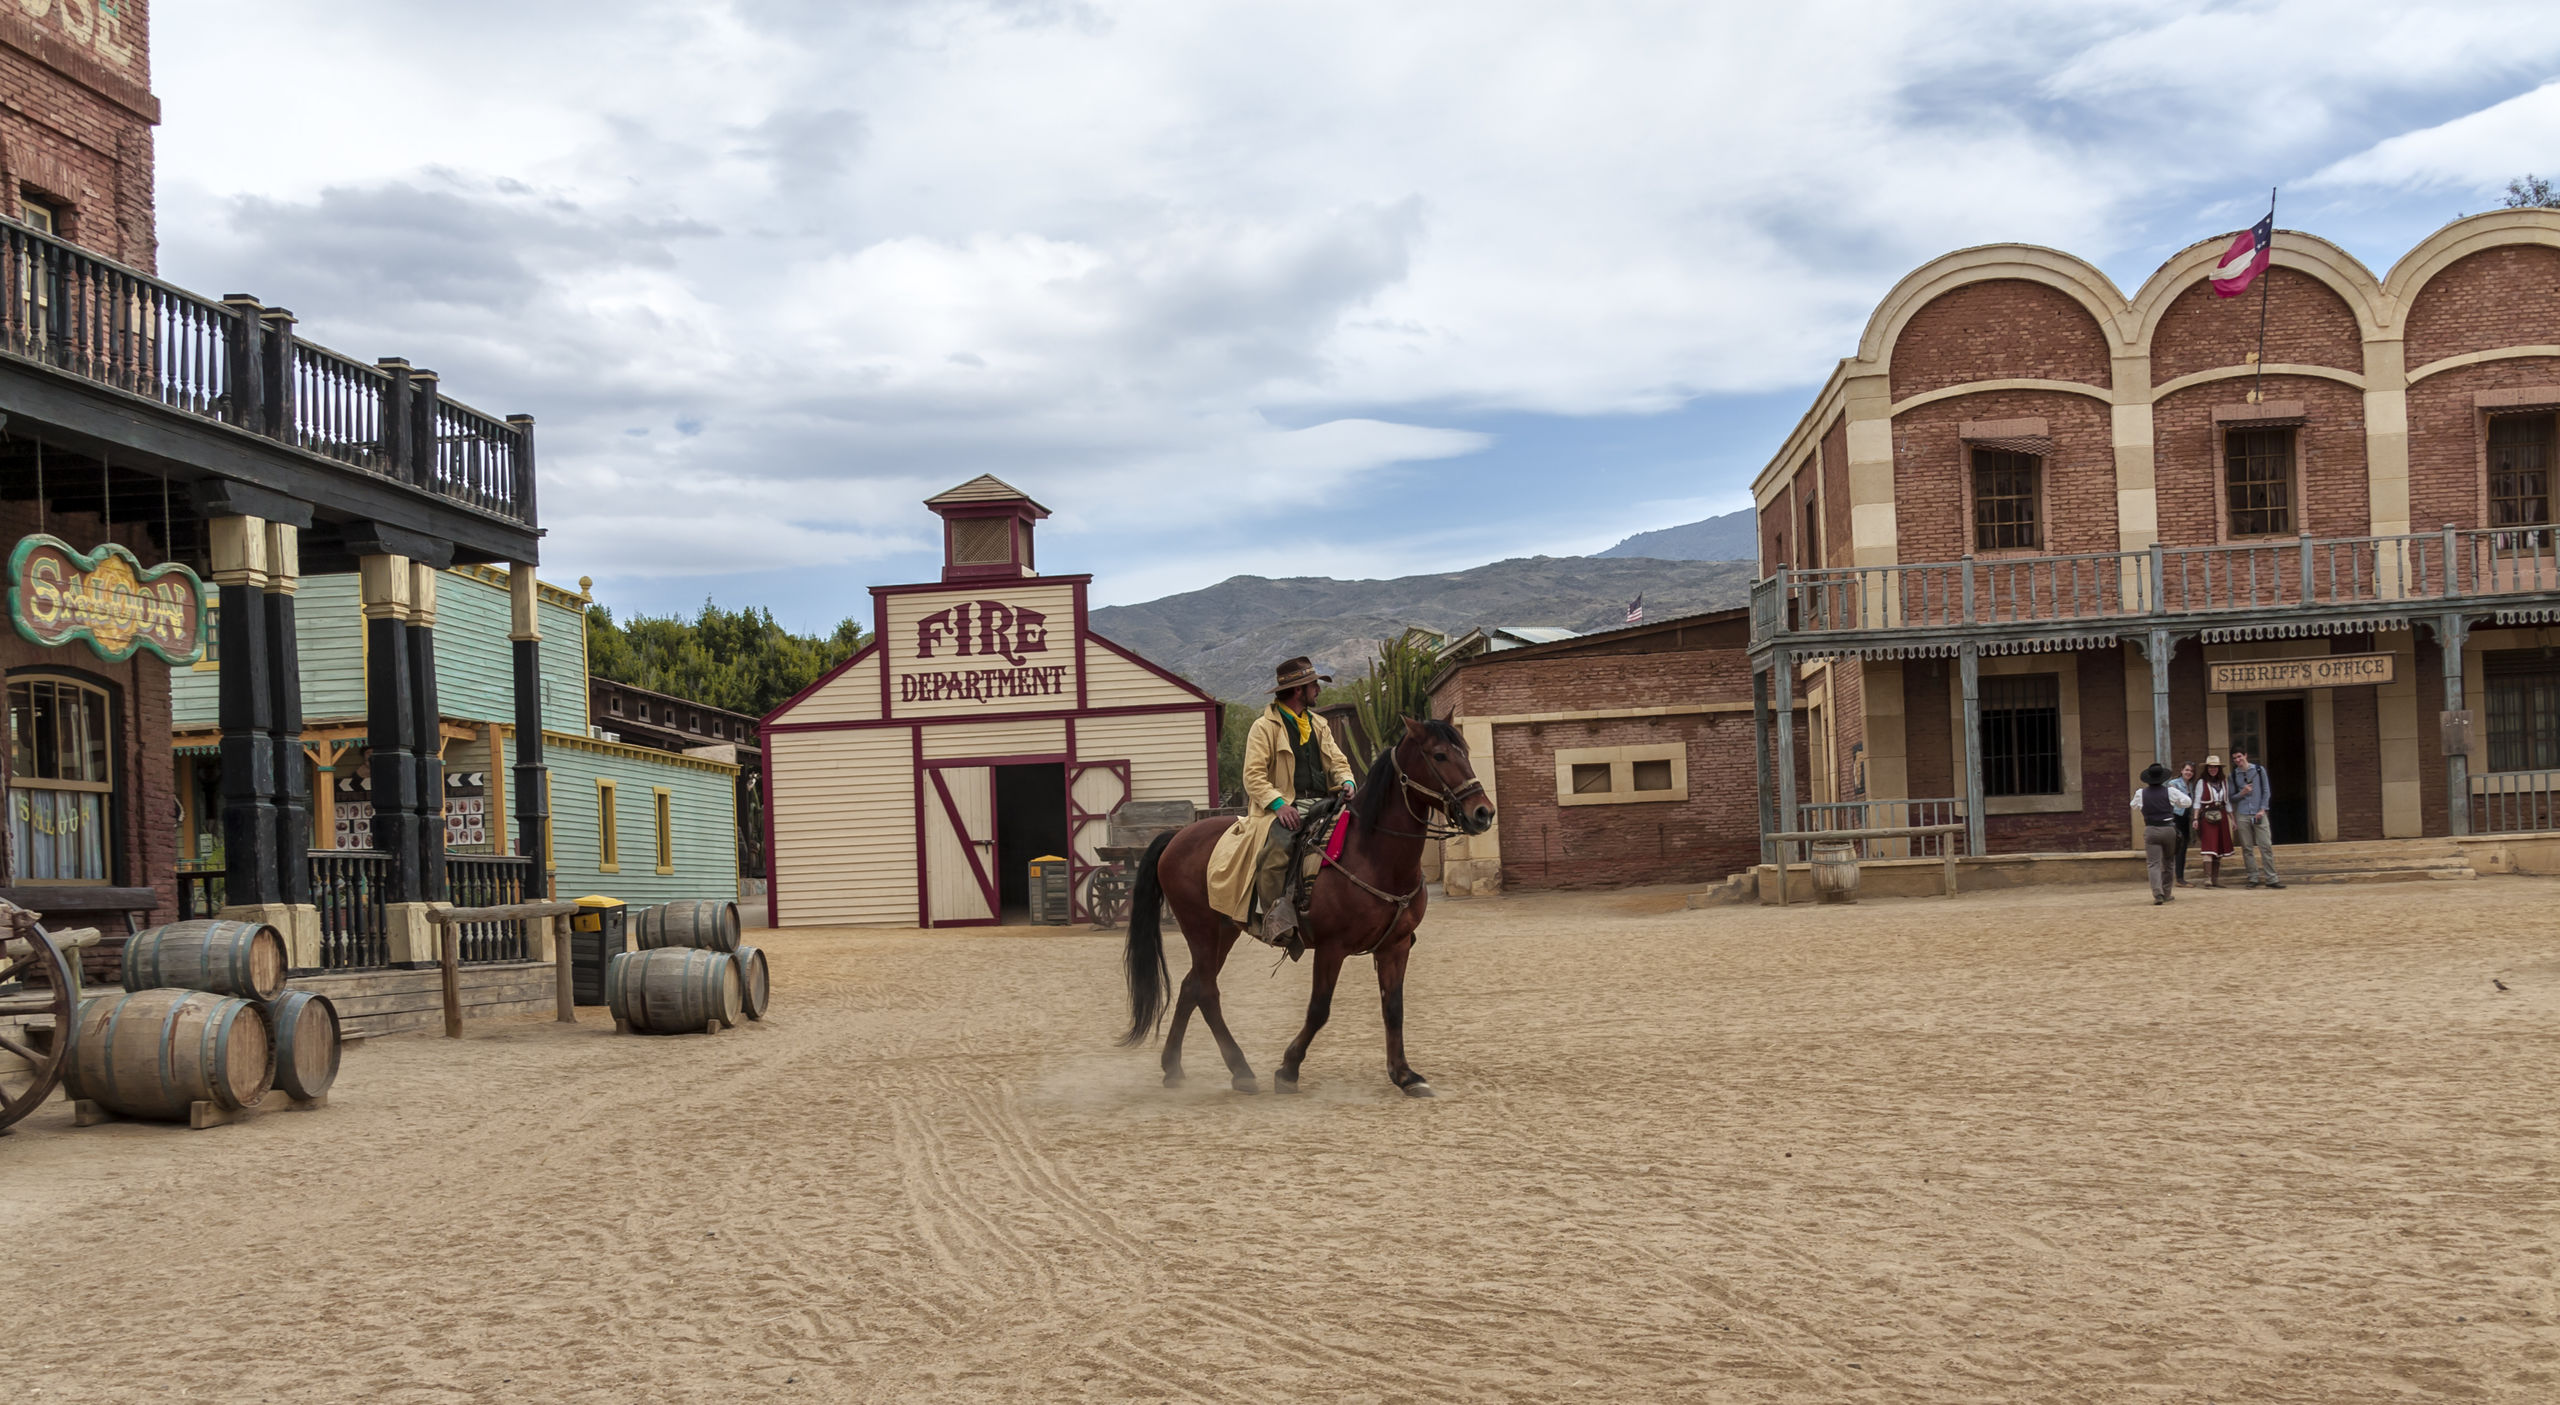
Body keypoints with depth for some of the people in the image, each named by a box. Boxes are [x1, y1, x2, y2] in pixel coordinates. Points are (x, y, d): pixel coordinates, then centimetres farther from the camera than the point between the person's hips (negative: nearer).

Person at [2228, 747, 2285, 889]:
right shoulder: (2233, 775, 8)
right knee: (2247, 849, 2)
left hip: (2259, 814, -1)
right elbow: (2231, 797, 11)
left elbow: (2266, 791, 4)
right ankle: (2254, 878, 7)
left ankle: (2271, 878, -3)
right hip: (2242, 816, 1)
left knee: (2266, 846, -6)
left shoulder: (2259, 770, 5)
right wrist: (2242, 793, -9)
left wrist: (2262, 810, -6)